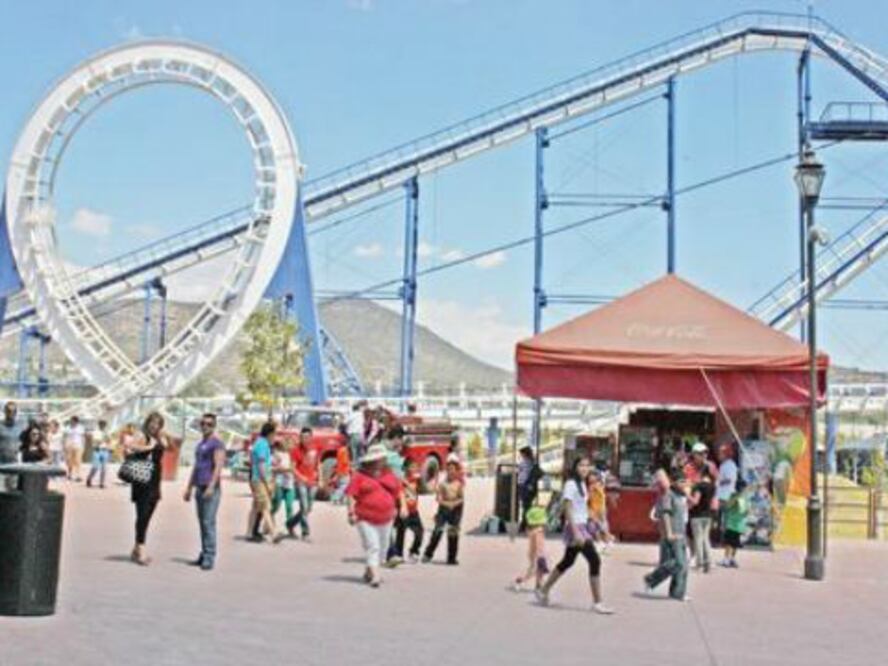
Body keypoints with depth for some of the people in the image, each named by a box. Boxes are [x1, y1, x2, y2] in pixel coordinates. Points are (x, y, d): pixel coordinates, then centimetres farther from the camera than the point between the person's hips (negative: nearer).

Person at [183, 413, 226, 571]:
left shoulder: (217, 444, -5)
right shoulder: (200, 444, 20)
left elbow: (218, 466, -15)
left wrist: (211, 486, -24)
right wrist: (189, 488, 23)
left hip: (211, 488, -8)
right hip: (199, 488, 8)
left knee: (208, 522, -12)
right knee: (202, 523, 9)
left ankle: (209, 558, -12)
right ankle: (204, 555, 13)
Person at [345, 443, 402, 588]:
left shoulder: (388, 474, 9)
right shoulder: (360, 475, -5)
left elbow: (397, 491, 19)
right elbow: (351, 494, -7)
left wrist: (394, 508, 18)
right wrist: (351, 513, -13)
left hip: (385, 518, 5)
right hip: (365, 518, -5)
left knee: (382, 547, 9)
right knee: (372, 546, -11)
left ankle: (369, 572, 25)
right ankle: (375, 575, -15)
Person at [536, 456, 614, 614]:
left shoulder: (582, 484, 14)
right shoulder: (571, 484, -13)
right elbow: (568, 509, -19)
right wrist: (576, 532, -26)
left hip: (582, 527, 10)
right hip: (575, 527, -10)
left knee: (567, 561, 18)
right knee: (595, 560, -13)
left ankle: (543, 591, 31)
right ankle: (597, 602, -8)